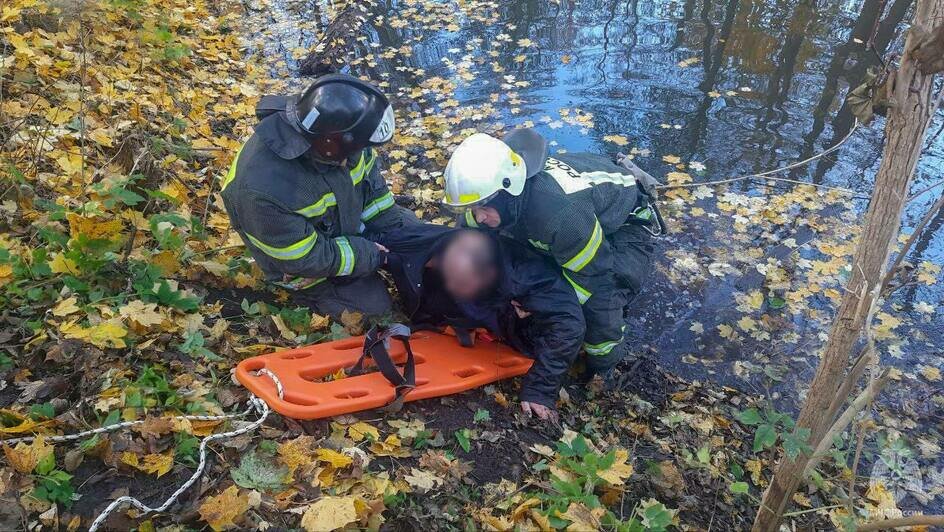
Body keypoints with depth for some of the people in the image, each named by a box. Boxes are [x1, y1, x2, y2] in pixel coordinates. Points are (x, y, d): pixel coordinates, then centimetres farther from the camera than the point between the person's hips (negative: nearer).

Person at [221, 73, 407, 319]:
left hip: (349, 223, 6)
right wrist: (371, 255, -22)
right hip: (303, 263, -6)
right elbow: (308, 259, -30)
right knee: (375, 302, -5)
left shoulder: (328, 126, -25)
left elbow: (370, 176, -6)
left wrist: (394, 230, -9)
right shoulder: (264, 191, -43)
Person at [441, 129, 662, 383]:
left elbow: (594, 273, -31)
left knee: (599, 298, -23)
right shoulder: (488, 190, -24)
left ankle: (605, 365, 6)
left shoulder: (560, 213, -47)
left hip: (625, 220, -7)